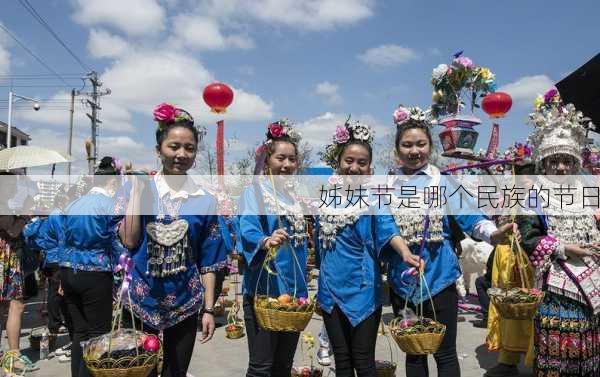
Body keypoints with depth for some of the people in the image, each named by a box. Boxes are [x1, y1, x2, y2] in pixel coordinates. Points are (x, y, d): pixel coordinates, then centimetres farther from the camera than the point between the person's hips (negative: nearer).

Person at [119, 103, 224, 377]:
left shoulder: (205, 201, 0)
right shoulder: (137, 188, -2)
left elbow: (208, 262, 1)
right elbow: (129, 240, -14)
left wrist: (208, 309, -2)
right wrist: (137, 186, -13)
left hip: (184, 303, 1)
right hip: (140, 299, -1)